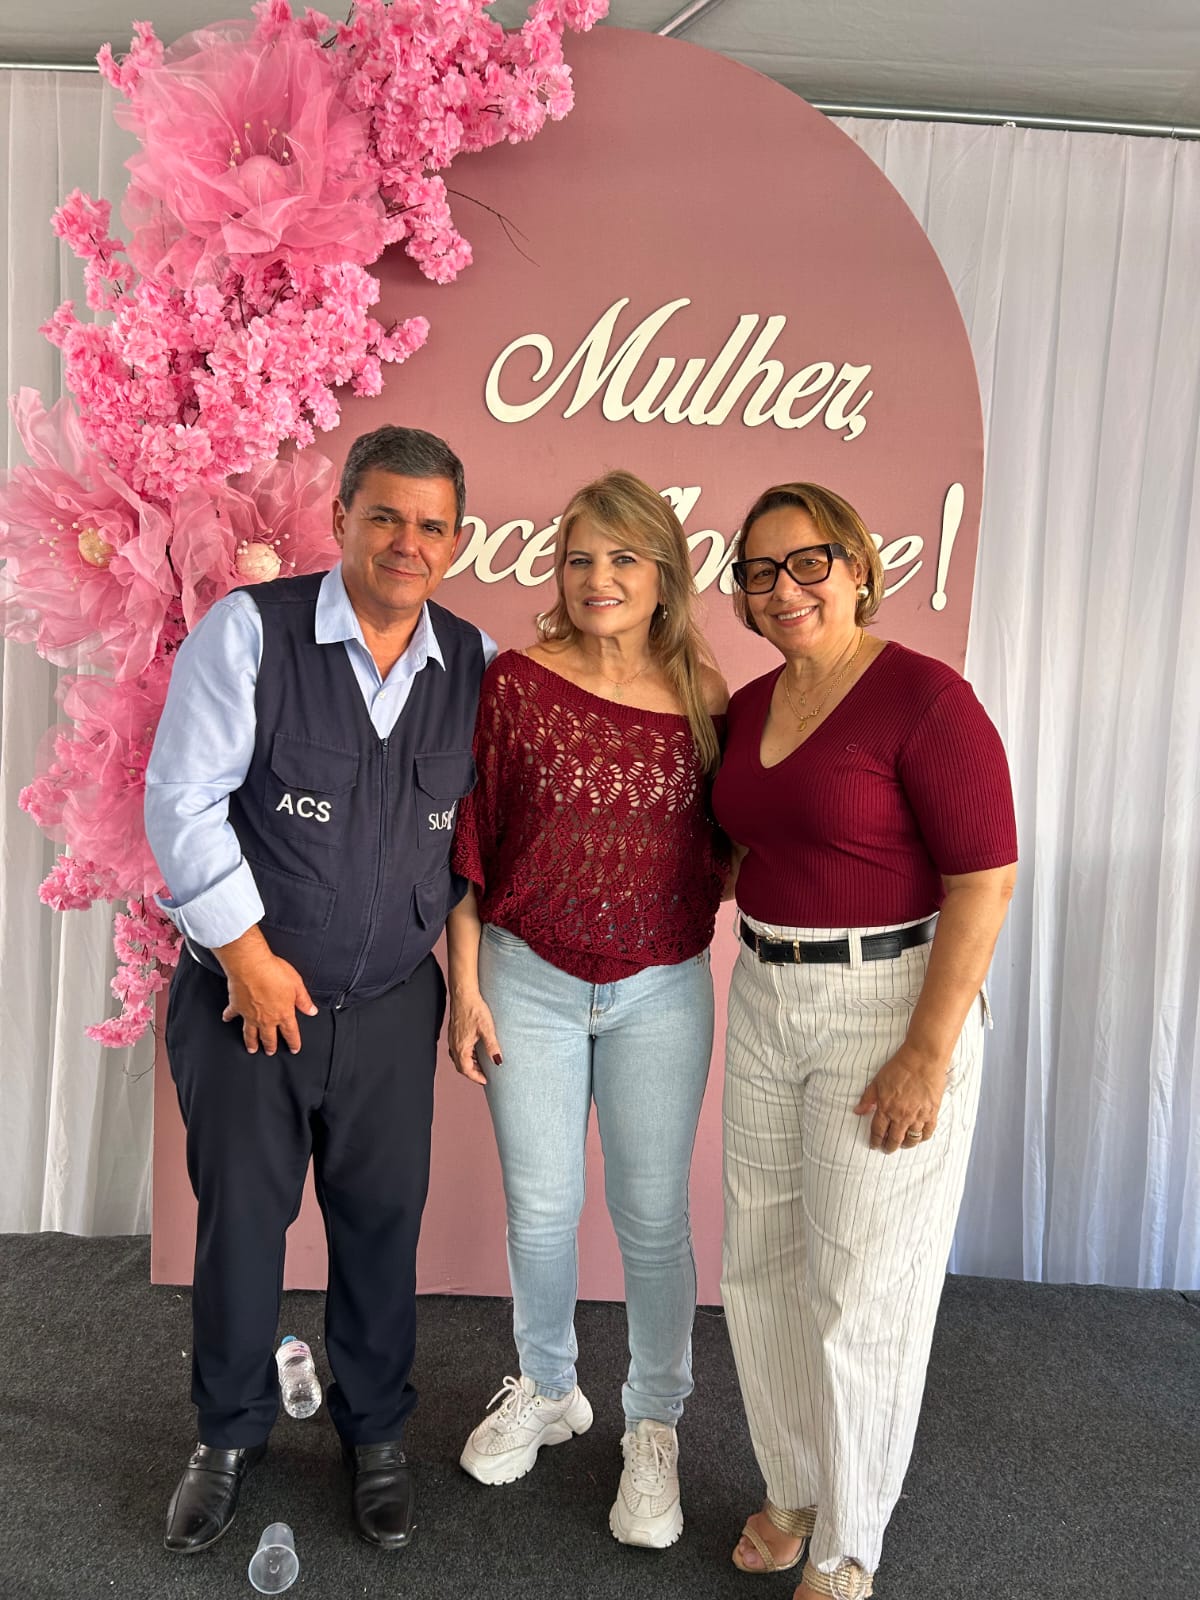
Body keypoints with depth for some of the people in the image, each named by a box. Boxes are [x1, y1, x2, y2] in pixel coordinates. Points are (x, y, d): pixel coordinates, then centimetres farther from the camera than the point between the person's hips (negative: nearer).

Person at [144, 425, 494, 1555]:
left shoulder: (474, 664, 1)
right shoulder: (249, 629, -11)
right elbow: (183, 800, -12)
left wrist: (444, 942, 6)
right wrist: (249, 958, -11)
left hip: (393, 1005, 3)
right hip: (245, 994, -2)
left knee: (382, 1226, 13)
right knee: (239, 1222, 12)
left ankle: (374, 1434, 38)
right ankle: (229, 1434, 39)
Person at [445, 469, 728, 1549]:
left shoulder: (702, 697, -2)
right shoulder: (516, 679, -6)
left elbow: (723, 850, 8)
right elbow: (470, 842, -2)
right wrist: (466, 984, -2)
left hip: (662, 991, 1)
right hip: (530, 981, 0)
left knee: (652, 1217, 10)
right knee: (540, 1209, 13)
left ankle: (655, 1426, 33)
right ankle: (547, 1389, 40)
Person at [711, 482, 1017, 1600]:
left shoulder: (923, 696, -15)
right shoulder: (748, 707, 7)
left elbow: (985, 879, -18)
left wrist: (928, 1057, -19)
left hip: (890, 1009, -7)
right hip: (765, 1001, 7)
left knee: (861, 1293, 6)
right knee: (759, 1267, 17)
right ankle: (792, 1489, 42)